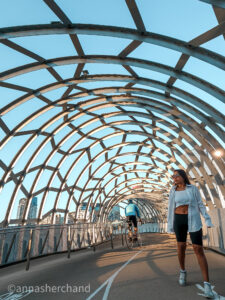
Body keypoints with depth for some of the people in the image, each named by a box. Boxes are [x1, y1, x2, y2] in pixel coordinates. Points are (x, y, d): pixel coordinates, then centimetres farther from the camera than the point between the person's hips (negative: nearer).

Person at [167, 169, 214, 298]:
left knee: (199, 249, -6)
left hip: (193, 220, -2)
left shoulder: (193, 188, -1)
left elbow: (200, 205, 1)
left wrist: (208, 220, -8)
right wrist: (170, 225, 4)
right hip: (179, 220, 2)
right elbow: (171, 209, 5)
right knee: (181, 246, 9)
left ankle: (207, 284, 1)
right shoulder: (173, 191, 3)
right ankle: (183, 271, 33)